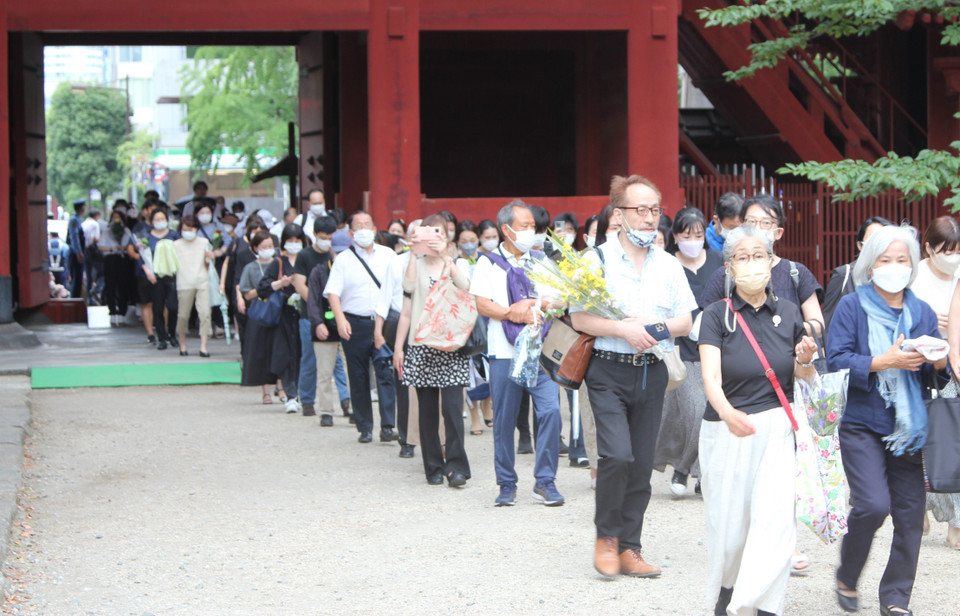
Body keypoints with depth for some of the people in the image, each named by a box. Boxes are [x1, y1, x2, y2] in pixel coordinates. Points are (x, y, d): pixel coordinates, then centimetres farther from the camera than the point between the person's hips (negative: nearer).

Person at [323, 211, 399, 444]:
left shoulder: (388, 255, 11)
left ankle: (388, 427, -13)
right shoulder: (343, 259, 6)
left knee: (386, 372, -10)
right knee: (359, 378, 4)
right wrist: (340, 319, -16)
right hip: (355, 324, 0)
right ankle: (364, 428, 12)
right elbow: (332, 292, -2)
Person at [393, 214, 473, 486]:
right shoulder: (416, 266, 12)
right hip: (421, 347, 2)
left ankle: (456, 466, -9)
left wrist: (445, 257, -20)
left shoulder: (458, 264, 10)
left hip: (451, 346, -2)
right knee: (427, 410, 3)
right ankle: (433, 466, 10)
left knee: (452, 407, -12)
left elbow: (464, 286, -15)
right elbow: (407, 311, 6)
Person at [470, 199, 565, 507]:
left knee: (550, 410, -11)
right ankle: (507, 484, 14)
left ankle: (545, 481, -3)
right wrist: (510, 313, -14)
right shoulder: (489, 262, 7)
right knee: (504, 419, 2)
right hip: (505, 353, -2)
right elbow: (482, 305, -2)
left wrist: (534, 304, -8)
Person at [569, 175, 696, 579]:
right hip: (609, 370, -4)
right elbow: (579, 319, -8)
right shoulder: (597, 260, -2)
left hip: (652, 373, 4)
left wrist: (655, 328, -10)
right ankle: (606, 536, 2)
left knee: (642, 464, 5)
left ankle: (629, 549, 14)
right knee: (617, 455, -18)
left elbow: (686, 322, 9)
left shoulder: (669, 265, 11)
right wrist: (624, 330, -19)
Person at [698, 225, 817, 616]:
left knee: (775, 522, -12)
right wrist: (727, 412, -38)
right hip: (727, 432, -1)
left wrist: (806, 360, -9)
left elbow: (802, 379, 15)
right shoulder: (717, 316, -4)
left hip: (777, 428, 2)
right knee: (729, 524, 6)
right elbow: (711, 378, -18)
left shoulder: (788, 313, 5)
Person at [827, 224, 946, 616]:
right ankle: (846, 579, 9)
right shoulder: (851, 307, -1)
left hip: (907, 428, 4)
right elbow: (836, 360, -11)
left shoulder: (922, 313, 12)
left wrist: (939, 361, -10)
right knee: (873, 505, -17)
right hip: (861, 424, -4)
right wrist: (885, 362, -20)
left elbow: (938, 374, 13)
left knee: (910, 514, 0)